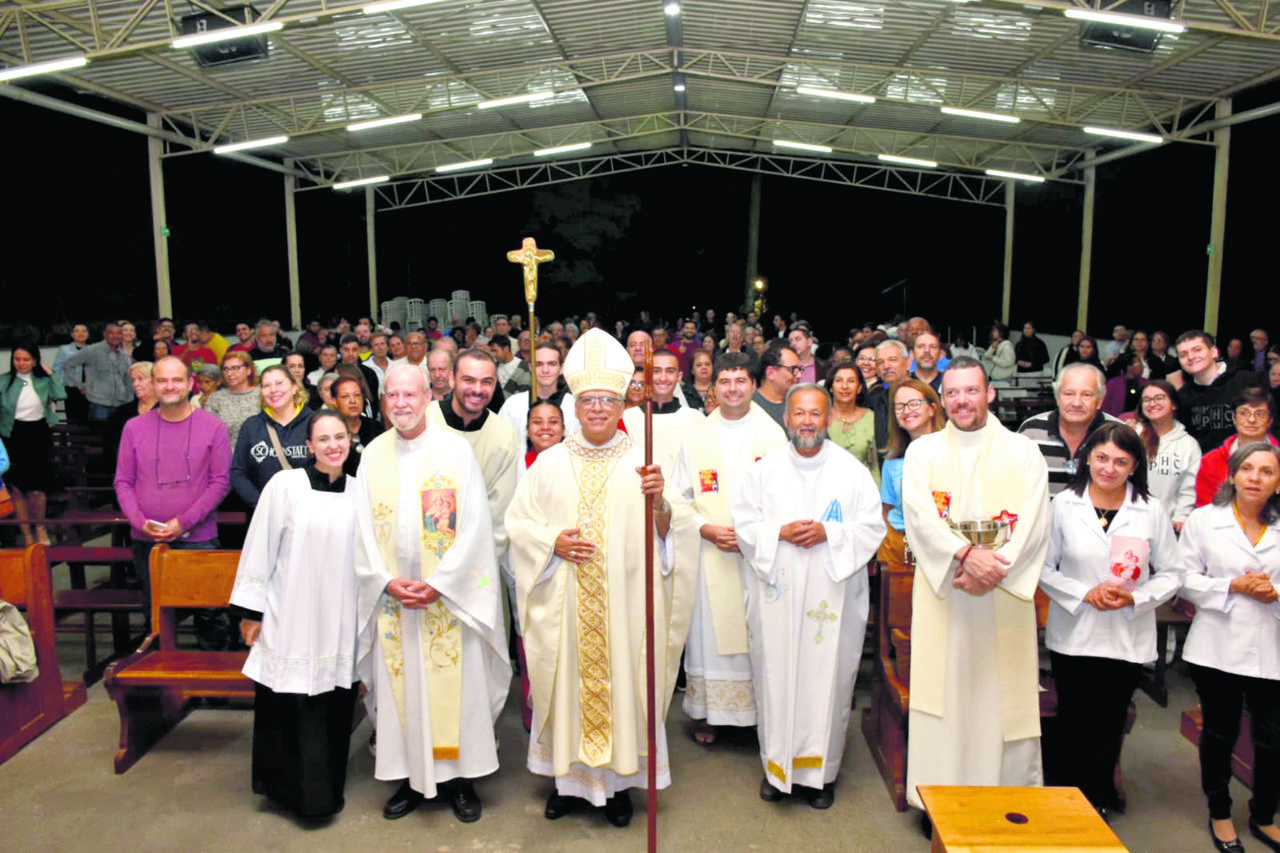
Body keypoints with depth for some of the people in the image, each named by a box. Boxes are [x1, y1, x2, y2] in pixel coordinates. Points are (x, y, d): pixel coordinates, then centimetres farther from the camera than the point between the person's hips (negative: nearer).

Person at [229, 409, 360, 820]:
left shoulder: (357, 492, 4)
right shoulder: (285, 485, -9)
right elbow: (259, 549, -5)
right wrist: (250, 611, -4)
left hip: (340, 622, 4)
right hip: (292, 619, -3)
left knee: (334, 706, 10)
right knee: (292, 707, 3)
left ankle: (327, 789, 28)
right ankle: (299, 790, 22)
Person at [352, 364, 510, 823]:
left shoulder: (456, 449, -4)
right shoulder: (373, 454, 6)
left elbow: (473, 526, -7)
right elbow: (363, 528, 5)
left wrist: (438, 583, -13)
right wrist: (387, 581, -7)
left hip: (450, 595, -3)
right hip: (392, 597, 3)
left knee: (456, 686, 3)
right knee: (400, 687, 8)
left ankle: (459, 779, 18)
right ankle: (411, 779, 22)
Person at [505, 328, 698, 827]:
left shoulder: (642, 461, 0)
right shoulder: (551, 463, 5)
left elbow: (670, 531, -7)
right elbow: (518, 521, 6)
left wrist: (659, 501, -27)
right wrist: (552, 542, -11)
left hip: (625, 604, -1)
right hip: (566, 606, 1)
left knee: (623, 680, 6)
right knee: (568, 682, 8)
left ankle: (619, 779, 25)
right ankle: (569, 776, 28)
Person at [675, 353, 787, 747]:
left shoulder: (773, 434, 4)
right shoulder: (696, 436, 7)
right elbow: (680, 498, 7)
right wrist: (706, 529, -9)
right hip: (710, 553, 1)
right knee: (709, 630, 3)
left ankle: (763, 712, 15)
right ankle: (706, 714, 15)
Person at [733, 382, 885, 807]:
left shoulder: (851, 469, 3)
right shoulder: (766, 467, 5)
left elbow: (872, 527, 1)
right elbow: (743, 521, 3)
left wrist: (828, 533, -14)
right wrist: (780, 532, -14)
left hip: (831, 594, 0)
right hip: (777, 593, 1)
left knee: (827, 676, 4)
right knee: (776, 675, 5)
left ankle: (820, 771, 19)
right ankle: (776, 765, 20)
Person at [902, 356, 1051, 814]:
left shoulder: (1023, 453, 6)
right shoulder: (922, 451, 6)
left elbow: (1033, 524, -4)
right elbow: (919, 516, -8)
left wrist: (991, 570, -17)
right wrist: (965, 553, -23)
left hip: (1005, 598, 0)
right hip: (942, 596, 0)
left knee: (1004, 698, 4)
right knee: (945, 693, 4)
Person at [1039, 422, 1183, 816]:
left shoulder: (1151, 511, -1)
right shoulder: (1063, 504, -3)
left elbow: (1172, 573, 4)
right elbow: (1043, 567, -1)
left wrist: (1134, 598, -12)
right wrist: (1084, 594, -15)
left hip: (1127, 639, 1)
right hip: (1072, 635, 0)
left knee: (1109, 723, 11)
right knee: (1074, 723, 9)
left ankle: (1098, 799, 32)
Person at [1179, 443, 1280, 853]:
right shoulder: (1204, 520, 0)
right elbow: (1186, 581, -2)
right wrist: (1233, 587, -15)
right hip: (1218, 646, -1)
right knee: (1220, 734, 12)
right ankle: (1219, 815, 32)